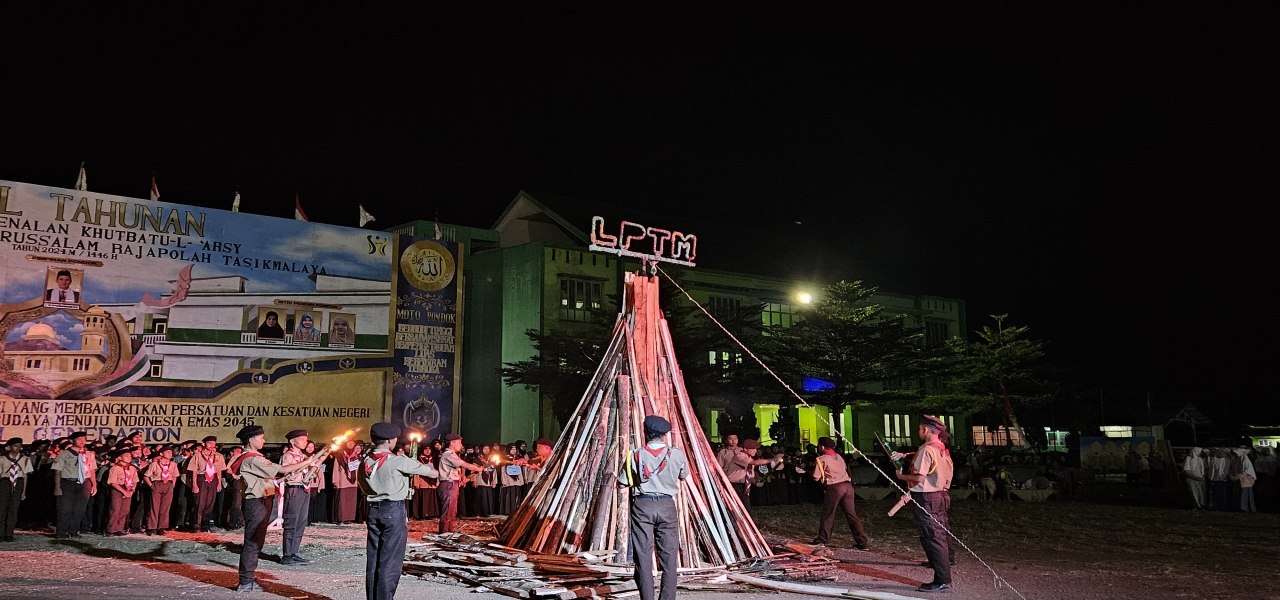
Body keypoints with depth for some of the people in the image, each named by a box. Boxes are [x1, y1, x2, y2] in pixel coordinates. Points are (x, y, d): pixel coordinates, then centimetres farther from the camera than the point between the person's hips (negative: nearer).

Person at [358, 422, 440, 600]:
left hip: (374, 510, 7)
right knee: (390, 561, -2)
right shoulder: (398, 461, -13)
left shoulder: (365, 462, 6)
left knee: (373, 559, 10)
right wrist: (429, 467, 15)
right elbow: (433, 473, -9)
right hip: (394, 511, -6)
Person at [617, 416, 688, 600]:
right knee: (669, 556, 6)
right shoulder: (677, 455, -3)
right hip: (667, 506, 0)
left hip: (642, 506, 0)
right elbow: (684, 476, 15)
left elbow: (623, 482, 3)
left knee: (643, 556, 4)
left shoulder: (636, 455, -4)